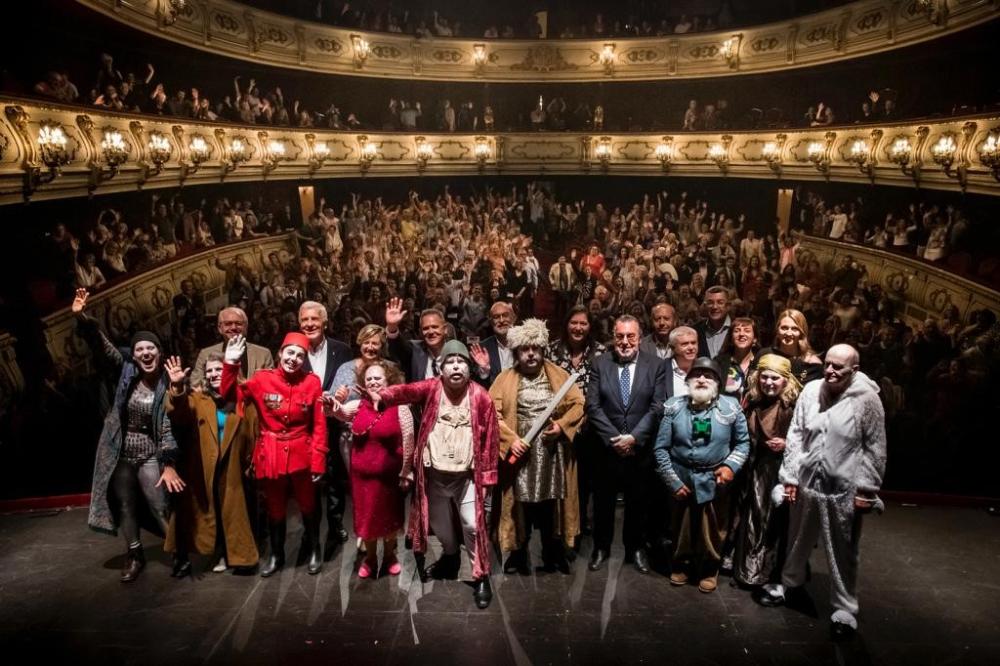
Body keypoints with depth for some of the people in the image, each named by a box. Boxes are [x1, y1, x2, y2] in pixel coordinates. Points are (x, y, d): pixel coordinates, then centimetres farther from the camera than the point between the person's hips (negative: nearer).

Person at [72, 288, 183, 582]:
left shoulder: (167, 385, -10)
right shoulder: (126, 372, -3)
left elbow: (169, 426, -14)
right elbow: (102, 346, -13)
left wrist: (169, 465, -20)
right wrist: (82, 318, -29)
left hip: (150, 454, -3)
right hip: (120, 453, 3)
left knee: (161, 508, -1)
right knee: (125, 507, 14)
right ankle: (135, 556, 32)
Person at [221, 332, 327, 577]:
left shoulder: (312, 382, -8)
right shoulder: (263, 379, -5)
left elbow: (319, 425, -7)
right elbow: (231, 395, -9)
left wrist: (318, 461, -8)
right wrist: (231, 365, -21)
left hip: (301, 455, -1)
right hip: (270, 455, 1)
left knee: (308, 505, 16)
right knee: (275, 508, 18)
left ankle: (314, 550, 39)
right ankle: (276, 554, 38)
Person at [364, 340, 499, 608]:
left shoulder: (481, 397, -8)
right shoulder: (432, 388, -6)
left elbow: (491, 438, -5)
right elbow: (407, 391, -27)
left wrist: (487, 476, -7)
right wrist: (381, 395, -48)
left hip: (467, 474, -2)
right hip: (434, 473, 2)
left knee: (473, 524, -3)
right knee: (440, 524, 19)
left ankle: (481, 577, 15)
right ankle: (450, 558, 47)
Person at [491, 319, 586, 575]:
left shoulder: (558, 374, 6)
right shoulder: (505, 379, 2)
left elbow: (578, 403, 2)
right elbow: (492, 412, -5)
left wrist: (561, 426, -13)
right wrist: (510, 439, -16)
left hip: (552, 452, 1)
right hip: (521, 451, -1)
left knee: (551, 506, 8)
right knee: (521, 505, 3)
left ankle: (553, 555, 24)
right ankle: (518, 555, 19)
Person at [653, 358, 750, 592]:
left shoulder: (731, 407, -8)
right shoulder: (674, 406, -9)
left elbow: (743, 442, 3)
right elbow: (661, 448, -6)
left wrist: (731, 465, -14)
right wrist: (673, 482, -8)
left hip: (715, 481, 0)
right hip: (681, 479, 0)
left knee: (712, 533, 15)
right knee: (681, 530, 18)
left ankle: (709, 570, 39)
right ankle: (681, 565, 42)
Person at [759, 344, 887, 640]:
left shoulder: (867, 399, -12)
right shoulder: (811, 390, -2)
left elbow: (875, 448, -8)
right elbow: (796, 435, 2)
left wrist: (866, 489, -9)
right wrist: (790, 475, 1)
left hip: (844, 489, -4)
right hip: (806, 482, 4)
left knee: (843, 553, 11)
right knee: (798, 540, 22)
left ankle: (845, 608, 28)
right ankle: (790, 583, 45)